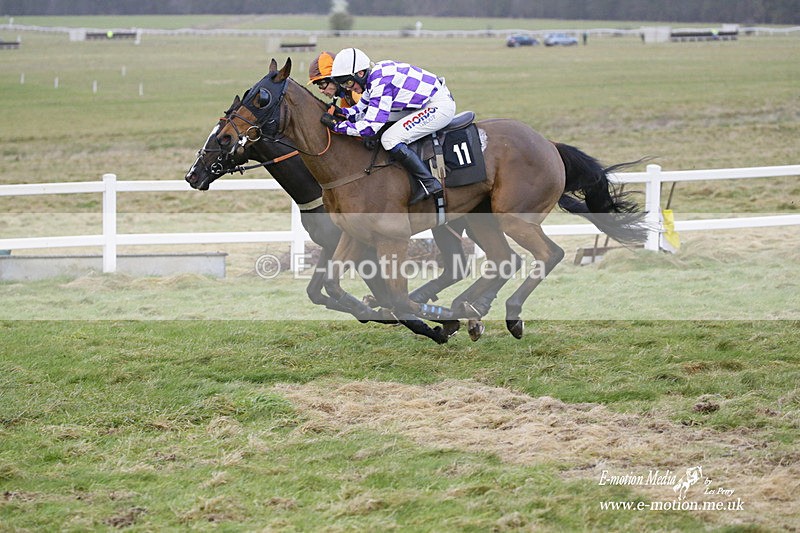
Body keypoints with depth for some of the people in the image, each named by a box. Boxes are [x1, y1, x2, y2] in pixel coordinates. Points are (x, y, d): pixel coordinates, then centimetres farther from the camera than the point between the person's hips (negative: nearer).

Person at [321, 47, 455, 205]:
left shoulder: (381, 83, -25)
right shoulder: (374, 75, 4)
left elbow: (370, 127, -27)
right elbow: (362, 109, 16)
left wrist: (336, 125, -22)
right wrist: (342, 113, -2)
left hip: (440, 107, -11)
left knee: (390, 139, -17)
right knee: (379, 117, 15)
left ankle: (429, 183, -12)